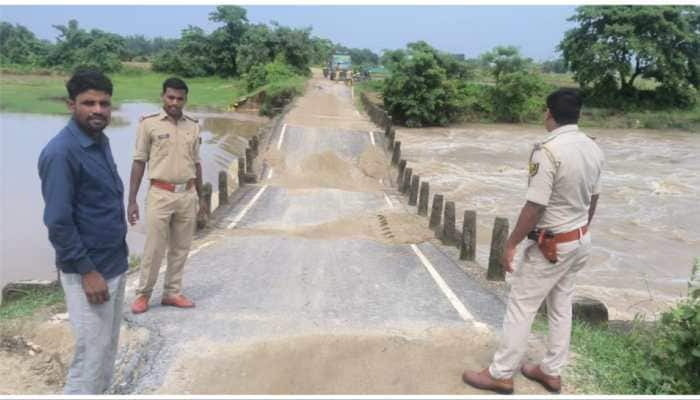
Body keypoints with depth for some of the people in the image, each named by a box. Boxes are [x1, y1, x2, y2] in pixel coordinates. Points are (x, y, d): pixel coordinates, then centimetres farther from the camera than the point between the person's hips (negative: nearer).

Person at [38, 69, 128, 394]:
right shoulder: (61, 152, -20)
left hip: (114, 264, 9)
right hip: (88, 272, -8)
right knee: (92, 353, 2)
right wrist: (87, 271, -20)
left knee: (108, 347, 18)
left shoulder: (100, 141, 7)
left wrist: (117, 258, 16)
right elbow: (58, 222, -21)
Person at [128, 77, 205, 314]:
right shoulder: (149, 124, -4)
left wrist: (201, 196, 15)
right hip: (161, 194, -4)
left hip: (187, 195, 4)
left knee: (180, 248, 9)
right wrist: (132, 200, -6)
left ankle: (172, 293, 21)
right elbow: (139, 162, -3)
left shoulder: (193, 126, 8)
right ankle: (143, 294, 15)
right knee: (154, 248, -1)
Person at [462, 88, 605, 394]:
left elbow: (535, 207, -25)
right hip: (581, 241, 8)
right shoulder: (593, 149, 1)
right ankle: (551, 371, 31)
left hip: (552, 244, -8)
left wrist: (511, 244, -15)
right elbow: (592, 199, 12)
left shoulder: (548, 151, -25)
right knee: (561, 307, 18)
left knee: (520, 307, 4)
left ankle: (500, 374, 15)